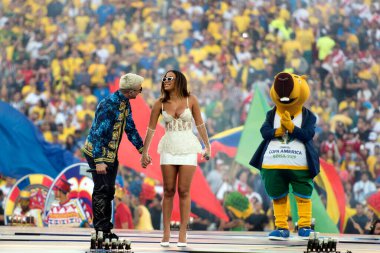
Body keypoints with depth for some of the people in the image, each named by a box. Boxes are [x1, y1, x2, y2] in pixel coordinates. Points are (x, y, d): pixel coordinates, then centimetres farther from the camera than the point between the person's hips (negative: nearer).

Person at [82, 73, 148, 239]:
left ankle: (106, 230, 20)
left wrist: (142, 150, 10)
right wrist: (99, 161, -30)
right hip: (97, 153, -9)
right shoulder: (108, 105, -25)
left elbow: (130, 129, 15)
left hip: (111, 154, 9)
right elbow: (98, 133, -27)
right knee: (101, 190, -8)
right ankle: (101, 230, -4)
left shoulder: (125, 103, 4)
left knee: (109, 191, 13)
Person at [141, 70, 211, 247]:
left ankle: (182, 234, 2)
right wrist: (144, 152, 7)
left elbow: (200, 124, 6)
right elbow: (151, 129, 7)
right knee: (168, 191, 3)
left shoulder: (191, 100, -2)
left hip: (188, 149, -1)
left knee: (184, 192, -1)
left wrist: (207, 146, 8)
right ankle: (166, 233, 7)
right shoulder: (160, 103, 2)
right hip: (168, 149, 2)